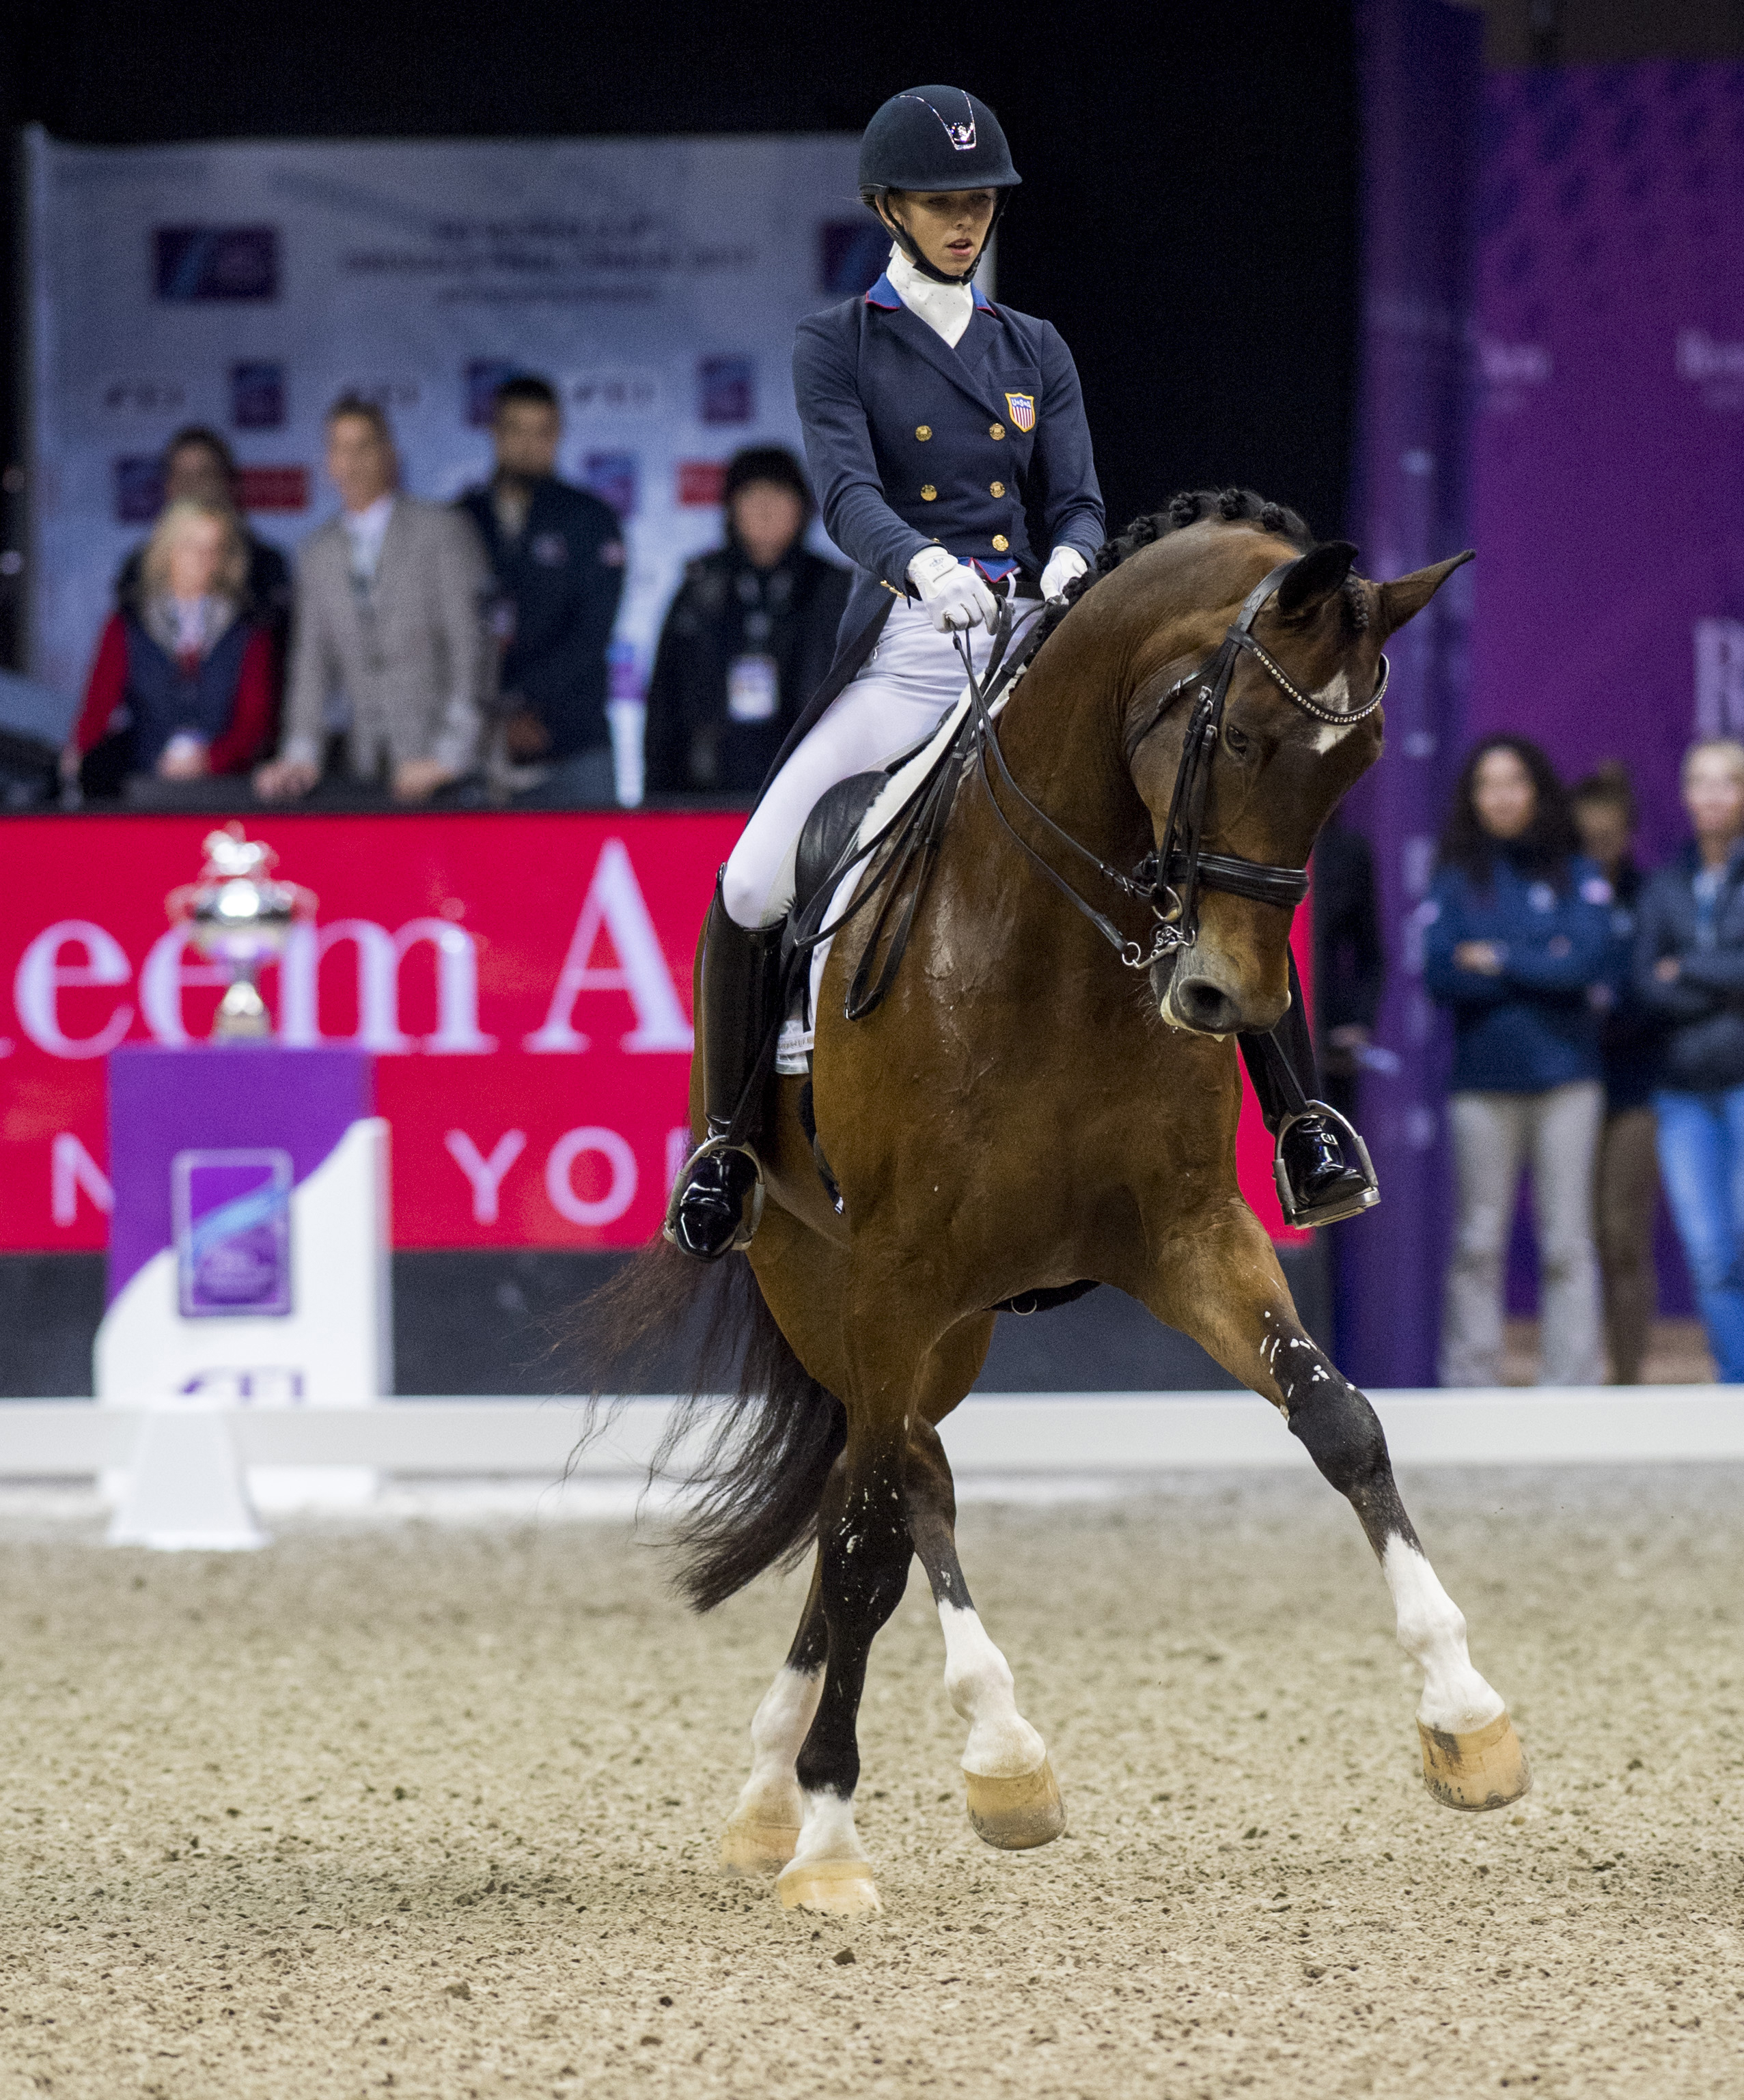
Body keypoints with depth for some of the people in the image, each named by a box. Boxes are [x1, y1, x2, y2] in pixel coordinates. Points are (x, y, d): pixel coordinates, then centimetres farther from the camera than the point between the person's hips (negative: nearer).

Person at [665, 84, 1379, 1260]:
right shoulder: (838, 349, 5)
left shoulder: (1035, 353, 15)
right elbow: (847, 491, -12)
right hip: (904, 649, -2)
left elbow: (1078, 501, 5)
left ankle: (1303, 1130, -11)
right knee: (752, 889, -18)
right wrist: (923, 562, -34)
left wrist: (1069, 560, -21)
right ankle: (733, 1143, 2)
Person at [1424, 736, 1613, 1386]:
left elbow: (1589, 960, -8)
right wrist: (1540, 968, -8)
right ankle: (1469, 1385, 3)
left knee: (1567, 1243, -1)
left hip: (1565, 1076, 0)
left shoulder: (1576, 876, 6)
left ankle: (1572, 1384, -1)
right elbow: (1439, 972, -6)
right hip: (1483, 1079, 0)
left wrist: (1499, 961, -6)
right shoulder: (1455, 882, 7)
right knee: (1478, 1243, 0)